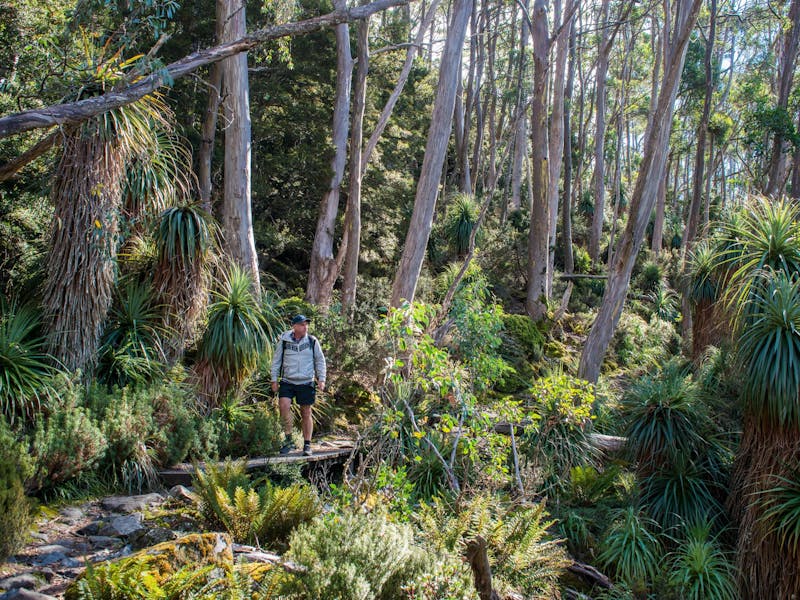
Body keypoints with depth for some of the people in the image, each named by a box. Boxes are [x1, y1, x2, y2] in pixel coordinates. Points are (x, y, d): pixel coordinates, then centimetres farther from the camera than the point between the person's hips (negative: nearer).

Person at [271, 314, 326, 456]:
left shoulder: (312, 341, 2)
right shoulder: (284, 340, 1)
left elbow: (320, 361, 9)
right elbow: (276, 360, 8)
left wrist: (321, 379, 2)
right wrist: (274, 380, 6)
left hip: (306, 383, 0)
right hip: (287, 382, 0)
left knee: (306, 414, 5)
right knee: (284, 405, -21)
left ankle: (307, 445, 17)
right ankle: (288, 440, -9)